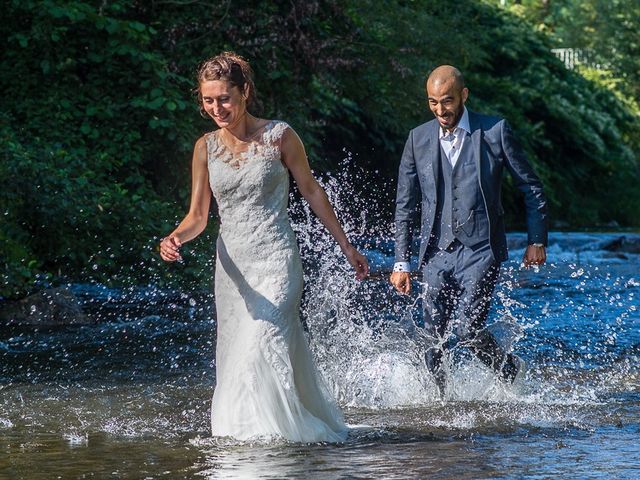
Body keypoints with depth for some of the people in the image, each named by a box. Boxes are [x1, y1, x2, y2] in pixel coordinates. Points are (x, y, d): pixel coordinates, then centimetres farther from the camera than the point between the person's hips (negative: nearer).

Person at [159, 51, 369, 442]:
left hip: (277, 261, -5)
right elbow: (198, 216, 4)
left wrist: (347, 247, 9)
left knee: (263, 347, -18)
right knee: (236, 353, 7)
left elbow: (312, 192, 4)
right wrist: (176, 238, -18)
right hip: (233, 265, 5)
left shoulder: (279, 136, -7)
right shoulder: (206, 148, 3)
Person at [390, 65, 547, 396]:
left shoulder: (495, 132, -2)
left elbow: (530, 187, 6)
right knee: (435, 341, 2)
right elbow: (405, 205, 9)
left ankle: (508, 368, 11)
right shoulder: (418, 139, 6)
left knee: (465, 329, -16)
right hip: (436, 253, 3)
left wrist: (537, 240, 2)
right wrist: (402, 261, 4)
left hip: (481, 248, -3)